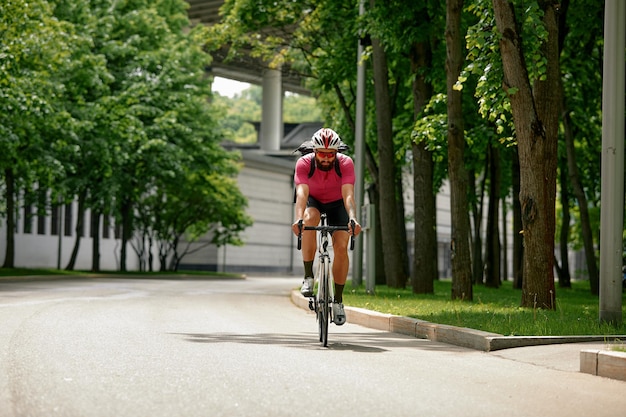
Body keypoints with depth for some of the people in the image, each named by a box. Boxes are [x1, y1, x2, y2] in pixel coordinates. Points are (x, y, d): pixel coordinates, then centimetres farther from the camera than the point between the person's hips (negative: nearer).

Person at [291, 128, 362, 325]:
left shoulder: (345, 163, -29)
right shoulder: (304, 163, -30)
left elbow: (348, 195, -39)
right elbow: (301, 193, -41)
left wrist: (353, 219, -56)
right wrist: (298, 219, -58)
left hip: (337, 203, 1)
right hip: (313, 201, 0)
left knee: (341, 246, -17)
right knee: (309, 220, -35)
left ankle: (338, 300, -3)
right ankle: (308, 277, -24)